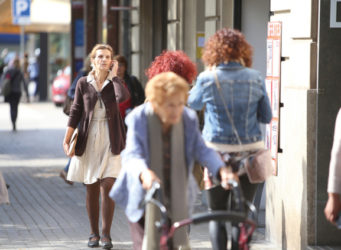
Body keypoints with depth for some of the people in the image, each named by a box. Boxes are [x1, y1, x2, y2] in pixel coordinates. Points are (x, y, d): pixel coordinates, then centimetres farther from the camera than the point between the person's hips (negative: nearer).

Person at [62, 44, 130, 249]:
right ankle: (94, 233, 15)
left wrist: (113, 76, -8)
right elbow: (75, 111, 5)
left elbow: (123, 97, -20)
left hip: (110, 140, -1)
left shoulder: (114, 82, 3)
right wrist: (67, 139, -2)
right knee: (91, 189, 5)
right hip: (88, 140, 1)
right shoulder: (84, 83, 5)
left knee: (108, 186, -11)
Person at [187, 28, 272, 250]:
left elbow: (193, 103, 12)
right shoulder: (255, 78, -3)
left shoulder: (208, 79, -8)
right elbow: (266, 117, 4)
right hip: (250, 150, 1)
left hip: (217, 150, -1)